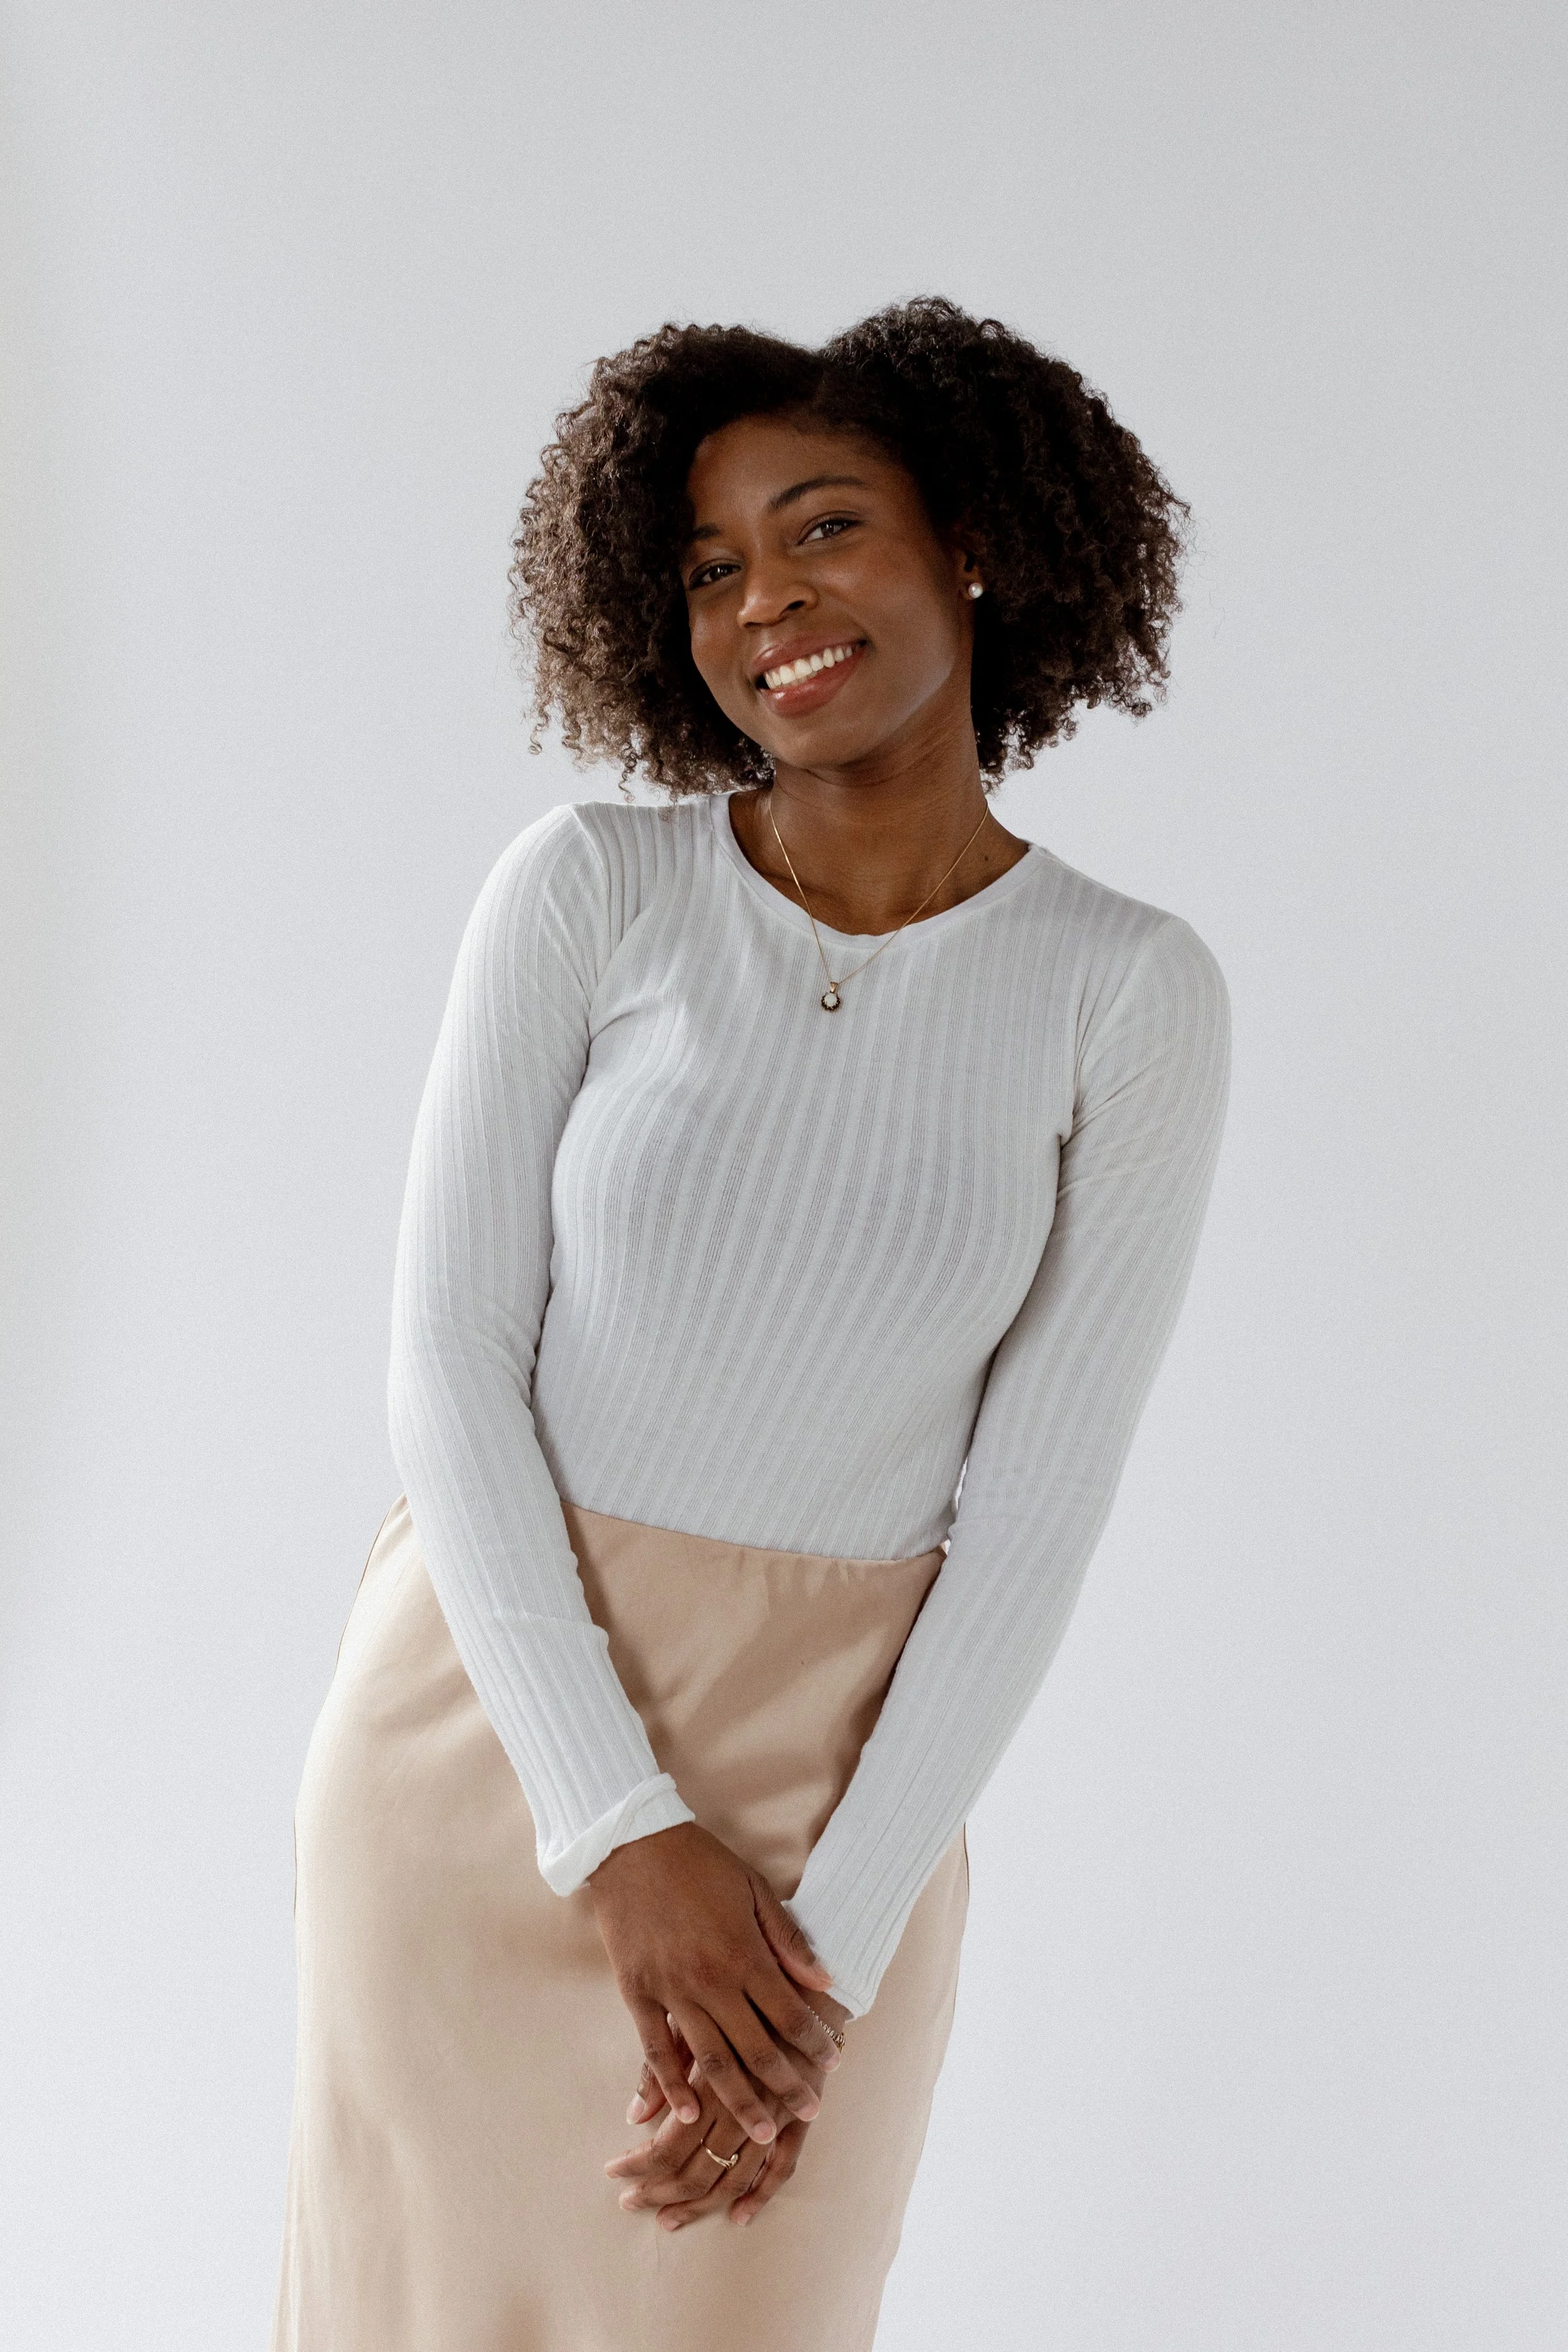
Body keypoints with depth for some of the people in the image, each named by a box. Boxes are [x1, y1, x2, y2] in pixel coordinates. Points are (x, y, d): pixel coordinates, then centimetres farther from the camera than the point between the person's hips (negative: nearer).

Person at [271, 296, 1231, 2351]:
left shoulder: (1132, 998, -6)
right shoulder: (588, 892, -7)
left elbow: (1037, 1504, -7)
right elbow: (452, 1351, -9)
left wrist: (833, 1948, -12)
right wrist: (617, 1833, -16)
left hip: (837, 1782, 0)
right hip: (485, 1724, 0)